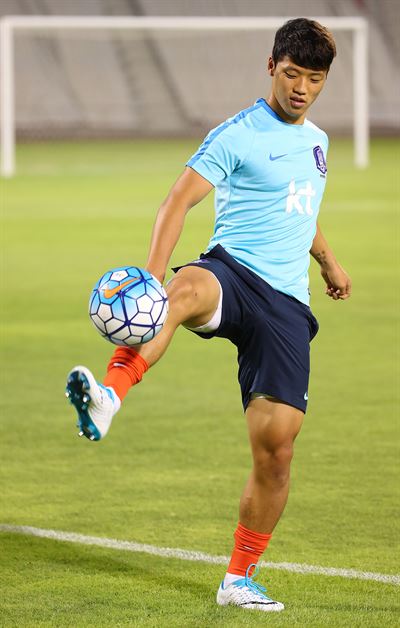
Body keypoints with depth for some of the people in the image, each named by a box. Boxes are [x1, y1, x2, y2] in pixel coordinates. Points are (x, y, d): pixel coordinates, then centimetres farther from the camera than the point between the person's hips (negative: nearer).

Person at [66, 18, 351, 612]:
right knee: (184, 291, -44)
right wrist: (154, 270, -29)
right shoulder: (238, 135, -4)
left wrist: (328, 260, 38)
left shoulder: (316, 141, 19)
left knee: (276, 443, -3)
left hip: (285, 303, 5)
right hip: (231, 272, -5)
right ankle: (106, 400, -65)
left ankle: (240, 580, 12)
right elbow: (179, 200, -15)